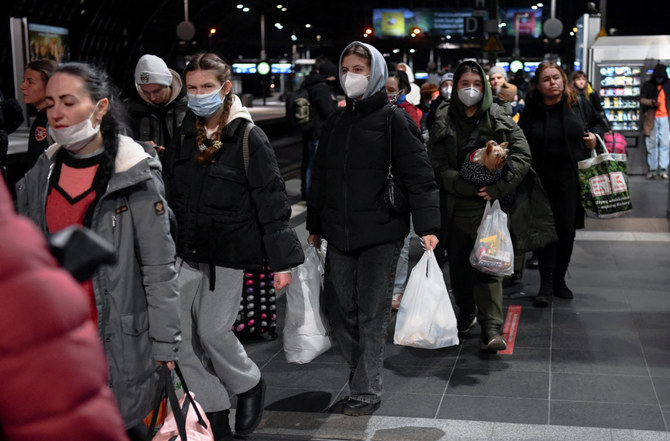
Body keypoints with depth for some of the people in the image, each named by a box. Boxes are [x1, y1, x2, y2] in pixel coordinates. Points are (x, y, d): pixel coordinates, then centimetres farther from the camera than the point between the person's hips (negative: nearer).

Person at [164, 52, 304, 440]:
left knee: (213, 330, -6)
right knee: (183, 337, 3)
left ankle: (250, 385, 25)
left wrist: (283, 260, -12)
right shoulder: (184, 135, 8)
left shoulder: (248, 137, -9)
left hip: (229, 253, -5)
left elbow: (272, 201, -10)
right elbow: (173, 196, 15)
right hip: (187, 252, 6)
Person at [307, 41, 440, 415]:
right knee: (339, 308, 8)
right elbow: (321, 177, 19)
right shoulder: (336, 122, 14)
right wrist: (315, 227, 20)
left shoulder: (394, 120, -4)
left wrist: (428, 226, -19)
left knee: (372, 313, 0)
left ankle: (367, 392, 11)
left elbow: (419, 175, -10)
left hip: (382, 233, -6)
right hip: (339, 234, 6)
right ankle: (363, 370, 28)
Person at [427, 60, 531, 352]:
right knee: (458, 260, 12)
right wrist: (465, 186, -15)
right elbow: (438, 165, -2)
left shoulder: (498, 120, 2)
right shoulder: (443, 121, 5)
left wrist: (497, 188, -15)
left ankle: (491, 327, -11)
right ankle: (466, 312, 33)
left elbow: (522, 155, -3)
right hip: (456, 202, 2)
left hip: (489, 201, -2)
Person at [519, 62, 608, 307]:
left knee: (568, 230, 8)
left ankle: (559, 280, 24)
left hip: (572, 179, 2)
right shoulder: (531, 111, 0)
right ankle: (546, 285, -2)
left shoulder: (578, 105, 3)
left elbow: (598, 123, 19)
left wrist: (595, 136, -2)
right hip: (542, 179, -1)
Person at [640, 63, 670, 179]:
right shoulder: (647, 85, 4)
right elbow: (642, 99, -2)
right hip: (651, 118, -1)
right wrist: (652, 102, -21)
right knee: (652, 143, 1)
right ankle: (652, 169, 7)